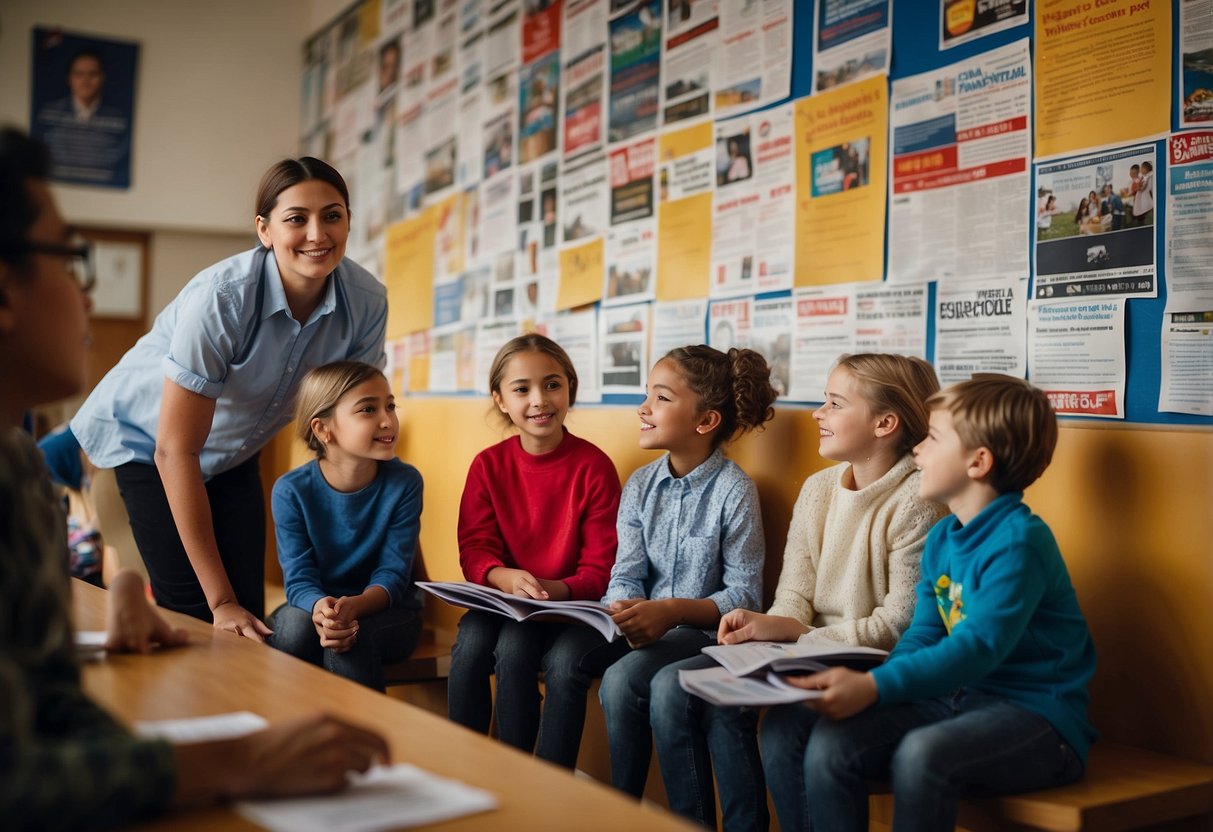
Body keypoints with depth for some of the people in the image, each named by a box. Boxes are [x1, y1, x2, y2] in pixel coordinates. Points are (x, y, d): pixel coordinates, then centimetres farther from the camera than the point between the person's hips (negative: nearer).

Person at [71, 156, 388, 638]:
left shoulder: (366, 302, -20)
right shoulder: (222, 298, -33)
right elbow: (176, 452, -29)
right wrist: (220, 601, -28)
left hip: (233, 451, 4)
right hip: (146, 439, -4)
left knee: (250, 613, -1)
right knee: (196, 615, -9)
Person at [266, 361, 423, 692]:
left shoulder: (404, 482, -14)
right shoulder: (291, 491, -13)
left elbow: (393, 574, -16)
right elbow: (299, 578, -15)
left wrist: (354, 606, -38)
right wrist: (320, 608, -40)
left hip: (386, 611, -1)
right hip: (317, 605, 1)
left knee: (350, 639, -33)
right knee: (295, 623, -32)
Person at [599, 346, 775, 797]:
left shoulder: (734, 490, -10)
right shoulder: (640, 484, 6)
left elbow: (745, 594, -11)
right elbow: (626, 574, 1)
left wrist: (673, 611, -25)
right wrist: (627, 612, -22)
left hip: (704, 629, -4)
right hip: (647, 626, 4)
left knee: (622, 681, -26)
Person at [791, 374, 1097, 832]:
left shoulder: (1019, 541, -16)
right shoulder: (941, 539, 11)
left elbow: (978, 648, -25)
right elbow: (923, 635, 8)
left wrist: (875, 686, -34)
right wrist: (859, 684, -12)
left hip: (1034, 712, -7)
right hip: (957, 697, 7)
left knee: (921, 753, -35)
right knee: (831, 742, -16)